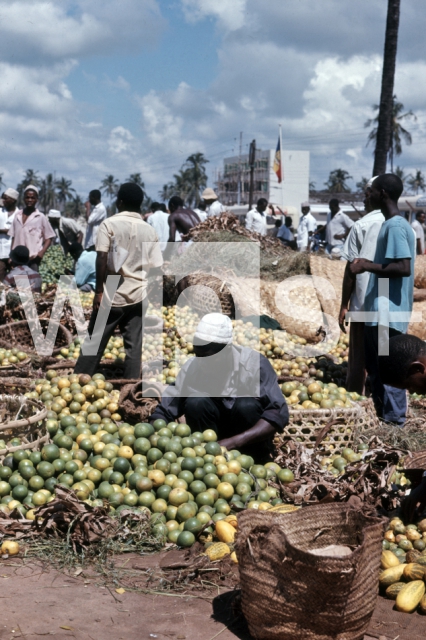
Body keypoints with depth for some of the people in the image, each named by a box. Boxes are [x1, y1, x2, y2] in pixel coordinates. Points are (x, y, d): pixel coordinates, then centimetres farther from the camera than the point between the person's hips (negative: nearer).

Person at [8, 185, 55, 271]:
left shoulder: (40, 217, 1)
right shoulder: (17, 216, 12)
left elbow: (49, 238, 3)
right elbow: (13, 237, 15)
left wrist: (41, 253, -10)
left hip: (32, 259, -4)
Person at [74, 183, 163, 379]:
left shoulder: (109, 224, -5)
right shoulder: (149, 230, 5)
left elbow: (102, 259, -12)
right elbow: (156, 268, 2)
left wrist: (99, 291, -8)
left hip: (111, 294, -2)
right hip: (137, 295, 2)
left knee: (95, 341, 7)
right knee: (134, 346, 6)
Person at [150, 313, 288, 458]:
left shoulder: (254, 364, -23)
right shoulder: (192, 367, -15)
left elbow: (278, 413, -29)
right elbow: (163, 411, -12)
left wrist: (234, 441, -39)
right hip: (213, 432, 2)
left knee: (246, 406, -31)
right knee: (196, 403, -26)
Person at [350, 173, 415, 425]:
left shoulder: (396, 226, -17)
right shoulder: (391, 225, 15)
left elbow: (404, 268, -25)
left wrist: (367, 266, -19)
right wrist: (369, 265, 16)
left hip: (389, 312, -11)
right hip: (378, 310, 11)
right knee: (375, 365, 18)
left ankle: (394, 421, 8)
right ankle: (382, 414, 29)